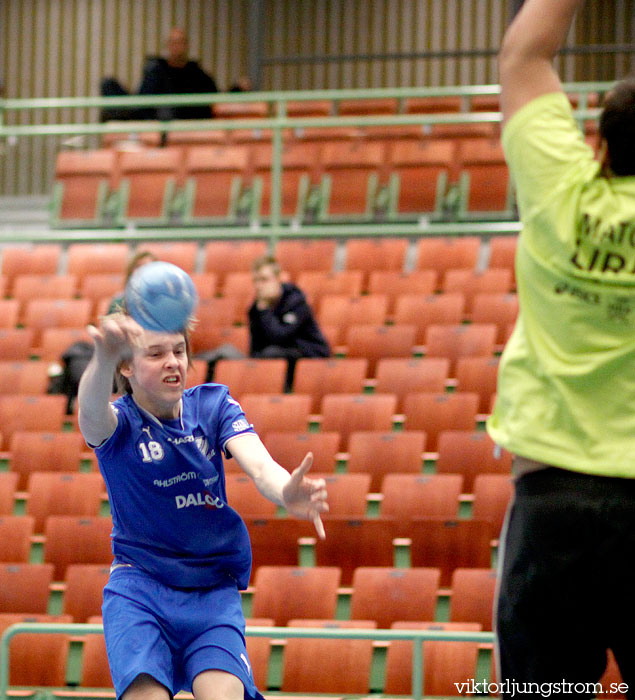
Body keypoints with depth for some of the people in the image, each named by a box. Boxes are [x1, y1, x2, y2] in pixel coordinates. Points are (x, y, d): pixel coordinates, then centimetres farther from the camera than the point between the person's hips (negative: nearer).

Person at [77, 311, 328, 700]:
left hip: (214, 591, 2)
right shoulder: (118, 421, -9)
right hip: (139, 588, -2)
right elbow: (92, 410, -34)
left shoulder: (213, 404, 0)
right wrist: (104, 358, -59)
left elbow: (259, 464, -16)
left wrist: (286, 492, -42)